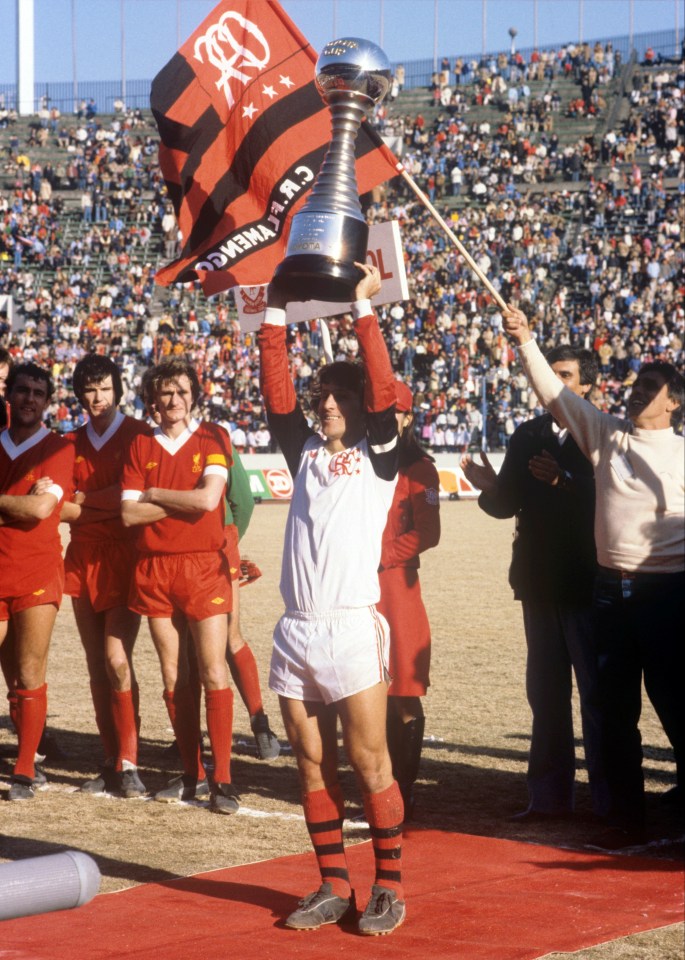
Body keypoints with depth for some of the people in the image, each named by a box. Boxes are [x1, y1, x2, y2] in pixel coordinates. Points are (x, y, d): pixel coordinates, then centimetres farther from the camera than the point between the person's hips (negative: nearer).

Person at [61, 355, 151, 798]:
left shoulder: (138, 435, -1)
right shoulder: (72, 443, 14)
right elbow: (61, 507, 10)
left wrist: (84, 498, -3)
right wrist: (108, 506, -4)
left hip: (124, 558, -5)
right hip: (84, 559, 5)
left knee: (117, 659, -14)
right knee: (97, 665, 6)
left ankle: (129, 764, -10)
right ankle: (112, 764, 11)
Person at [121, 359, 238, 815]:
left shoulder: (213, 438, 1)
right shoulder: (141, 446, 9)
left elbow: (208, 497, -13)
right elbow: (129, 513, -1)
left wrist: (153, 493, -3)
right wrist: (185, 502, -7)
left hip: (203, 567, -3)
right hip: (154, 569, 3)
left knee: (213, 672, -7)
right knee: (174, 675, 7)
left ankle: (223, 778, -4)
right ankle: (193, 774, 15)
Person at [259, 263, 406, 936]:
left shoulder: (378, 453, 3)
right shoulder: (304, 448, 16)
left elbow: (382, 389, -10)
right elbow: (275, 391, 7)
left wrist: (363, 308, -12)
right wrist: (276, 314, 2)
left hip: (351, 627, -5)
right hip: (295, 629, 5)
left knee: (369, 762, -3)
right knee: (312, 765, 8)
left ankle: (389, 888, 6)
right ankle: (333, 885, 16)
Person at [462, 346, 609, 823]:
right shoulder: (527, 436, 10)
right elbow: (508, 504, 6)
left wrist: (564, 481, -31)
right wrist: (489, 488, -14)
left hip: (586, 582, -6)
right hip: (539, 581, 6)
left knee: (597, 693, -3)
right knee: (546, 693, 11)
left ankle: (609, 798, 1)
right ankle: (551, 796, 19)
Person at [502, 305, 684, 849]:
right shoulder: (606, 434, 9)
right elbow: (554, 393, 8)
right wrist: (526, 342, 1)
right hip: (612, 588, 4)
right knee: (616, 707, 8)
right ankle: (627, 817, 17)